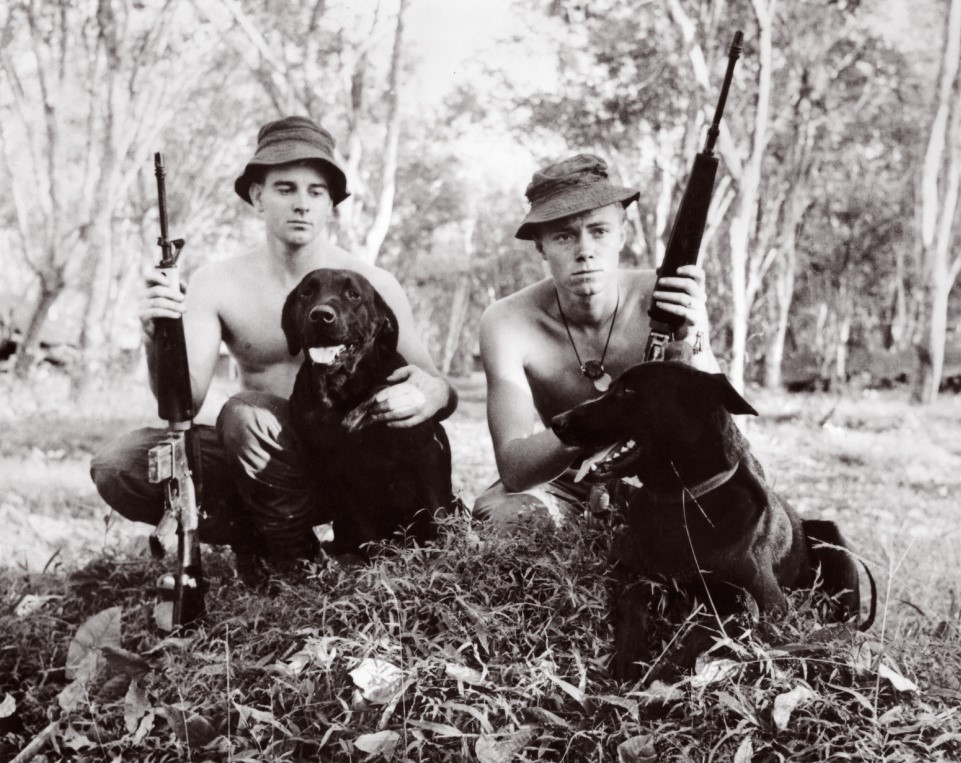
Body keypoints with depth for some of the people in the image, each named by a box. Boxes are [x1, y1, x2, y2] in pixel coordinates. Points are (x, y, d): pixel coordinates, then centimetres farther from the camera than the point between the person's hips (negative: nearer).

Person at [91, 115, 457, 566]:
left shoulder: (372, 287, -7)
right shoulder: (217, 285, -2)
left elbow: (442, 390, -4)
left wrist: (431, 396, -30)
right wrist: (158, 338, -34)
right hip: (258, 456, 3)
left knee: (245, 411, -32)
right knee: (115, 468, -16)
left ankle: (296, 562, -12)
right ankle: (256, 539, -2)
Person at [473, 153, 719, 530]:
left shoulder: (661, 300, -18)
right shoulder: (507, 323, -19)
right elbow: (513, 470, -28)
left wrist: (693, 342, -43)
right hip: (562, 482, -1)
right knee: (496, 514, -32)